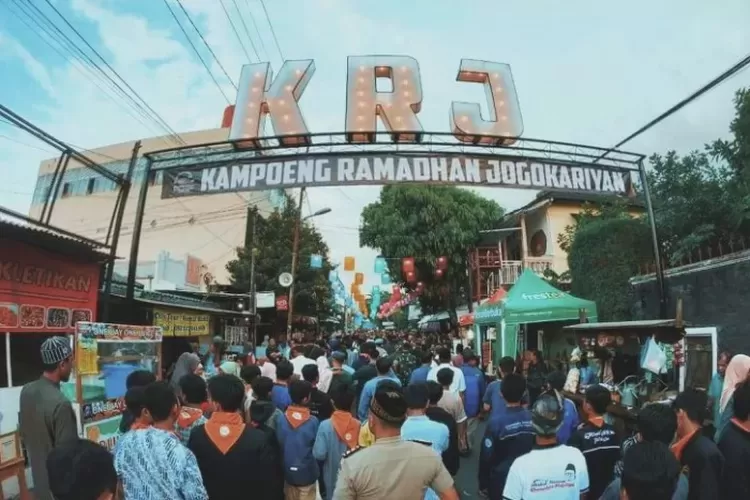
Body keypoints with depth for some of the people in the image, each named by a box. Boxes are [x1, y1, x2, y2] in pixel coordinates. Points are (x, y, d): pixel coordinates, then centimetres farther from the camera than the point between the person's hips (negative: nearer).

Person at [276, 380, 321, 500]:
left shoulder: (281, 419, -13)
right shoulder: (313, 421, -20)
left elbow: (278, 445, -4)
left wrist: (287, 460, 12)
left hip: (288, 472, 3)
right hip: (307, 473, -3)